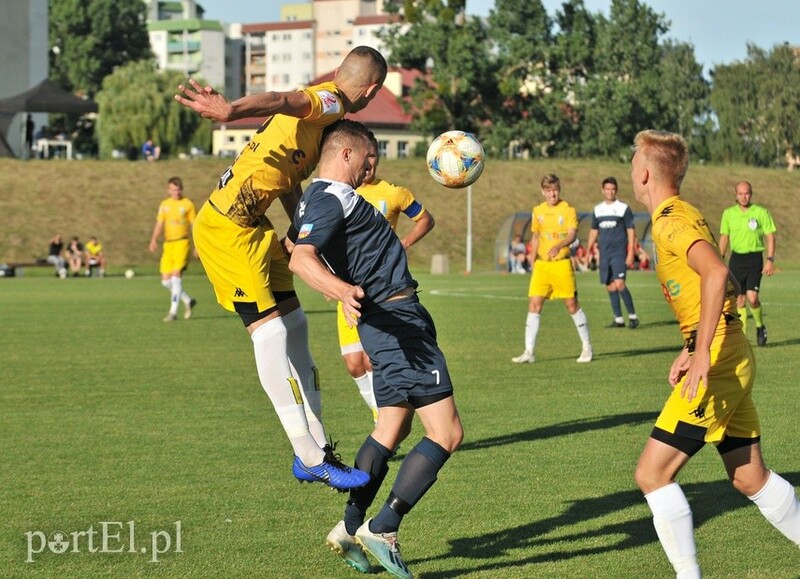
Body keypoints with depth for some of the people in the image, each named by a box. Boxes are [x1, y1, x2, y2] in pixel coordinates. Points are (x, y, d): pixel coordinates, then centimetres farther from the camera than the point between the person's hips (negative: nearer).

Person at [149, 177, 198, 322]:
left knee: (176, 276, -18)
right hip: (168, 243, 5)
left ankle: (173, 312, -16)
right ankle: (188, 301, 23)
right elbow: (159, 224, 14)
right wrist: (154, 240, -3)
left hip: (182, 243, -5)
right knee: (166, 280, 1)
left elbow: (194, 225, 4)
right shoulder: (164, 205, 13)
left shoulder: (188, 204, 2)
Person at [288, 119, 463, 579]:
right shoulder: (331, 198, -15)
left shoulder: (325, 198, 16)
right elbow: (301, 259, -31)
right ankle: (382, 530, -12)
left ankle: (350, 531, 23)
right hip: (399, 319, -11)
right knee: (447, 434, -12)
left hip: (388, 322, 11)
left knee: (392, 429, 21)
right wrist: (342, 290, -49)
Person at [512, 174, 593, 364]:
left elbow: (572, 234, -17)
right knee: (534, 304, -4)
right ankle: (528, 352, -3)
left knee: (572, 304, 0)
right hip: (541, 264, 4)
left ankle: (587, 347, 17)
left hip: (562, 263, -4)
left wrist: (559, 246, -35)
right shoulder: (537, 211, 10)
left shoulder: (568, 209, -4)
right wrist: (533, 261, 16)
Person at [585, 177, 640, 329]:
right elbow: (594, 231, 20)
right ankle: (618, 319, 11)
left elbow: (631, 231, -2)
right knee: (610, 286, 4)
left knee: (619, 284, -16)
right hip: (604, 253, 5)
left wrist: (631, 253, -9)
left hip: (619, 252, -5)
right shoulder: (597, 209, 12)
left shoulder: (623, 208, -2)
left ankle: (632, 316, -6)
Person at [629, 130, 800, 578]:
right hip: (732, 359, 10)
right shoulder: (682, 215, 17)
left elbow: (716, 273, -30)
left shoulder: (672, 220, -13)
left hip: (717, 363, -10)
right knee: (750, 478, 16)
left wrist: (702, 351, -33)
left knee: (652, 474, -8)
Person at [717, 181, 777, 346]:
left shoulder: (761, 212, -3)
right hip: (736, 258, 3)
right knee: (739, 299, 3)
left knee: (752, 297, -14)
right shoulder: (728, 213, 5)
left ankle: (760, 326, 12)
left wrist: (770, 260, -8)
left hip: (754, 257, -3)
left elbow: (770, 236, -1)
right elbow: (724, 237, 15)